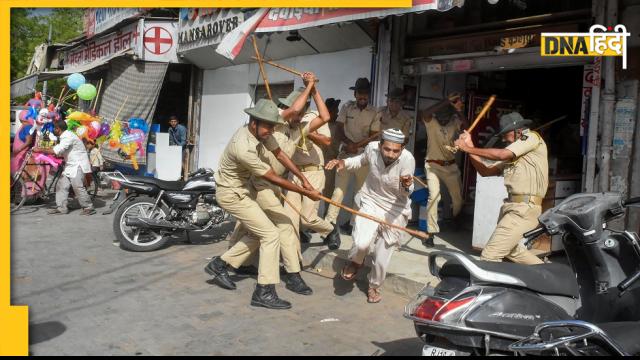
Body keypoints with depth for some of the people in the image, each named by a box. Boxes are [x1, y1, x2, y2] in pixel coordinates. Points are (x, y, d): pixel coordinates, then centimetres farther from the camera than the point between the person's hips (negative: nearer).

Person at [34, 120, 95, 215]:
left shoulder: (68, 137, -19)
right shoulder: (65, 136, 14)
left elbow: (57, 151, -27)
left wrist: (40, 150, -20)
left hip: (78, 165, -10)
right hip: (70, 165, 10)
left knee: (78, 186, -13)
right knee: (61, 185, 6)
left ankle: (89, 208, -5)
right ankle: (61, 208, 10)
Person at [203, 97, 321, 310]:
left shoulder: (261, 131, -9)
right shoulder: (244, 148, -33)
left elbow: (279, 154, 3)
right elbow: (274, 179, -26)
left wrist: (304, 179, 0)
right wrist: (305, 192, -17)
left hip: (244, 188, 9)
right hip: (232, 194, -9)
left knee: (259, 234, 16)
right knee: (271, 235, -11)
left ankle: (220, 265, 25)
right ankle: (264, 293, -6)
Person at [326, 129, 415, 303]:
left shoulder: (407, 159, -26)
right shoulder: (372, 148, -17)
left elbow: (405, 193, -20)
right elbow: (362, 160, 8)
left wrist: (406, 186, -43)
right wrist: (344, 163, -8)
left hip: (395, 210, -1)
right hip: (370, 202, 1)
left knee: (381, 258, 4)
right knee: (361, 243, -24)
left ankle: (374, 286, 38)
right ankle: (356, 261, 14)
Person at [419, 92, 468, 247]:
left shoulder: (455, 122, -2)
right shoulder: (431, 122, -10)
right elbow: (425, 114, -33)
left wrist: (459, 111, -34)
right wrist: (447, 101, -33)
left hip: (450, 165, 3)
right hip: (433, 165, -3)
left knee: (458, 198, 9)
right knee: (434, 196, -19)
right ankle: (431, 233, -13)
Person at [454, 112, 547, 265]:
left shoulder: (532, 138, -3)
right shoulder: (512, 153, 22)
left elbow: (501, 154, -17)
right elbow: (485, 171, 17)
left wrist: (469, 148, -9)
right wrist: (469, 148, 7)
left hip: (524, 208, -10)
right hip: (511, 206, 10)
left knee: (489, 255, -14)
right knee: (512, 250, 27)